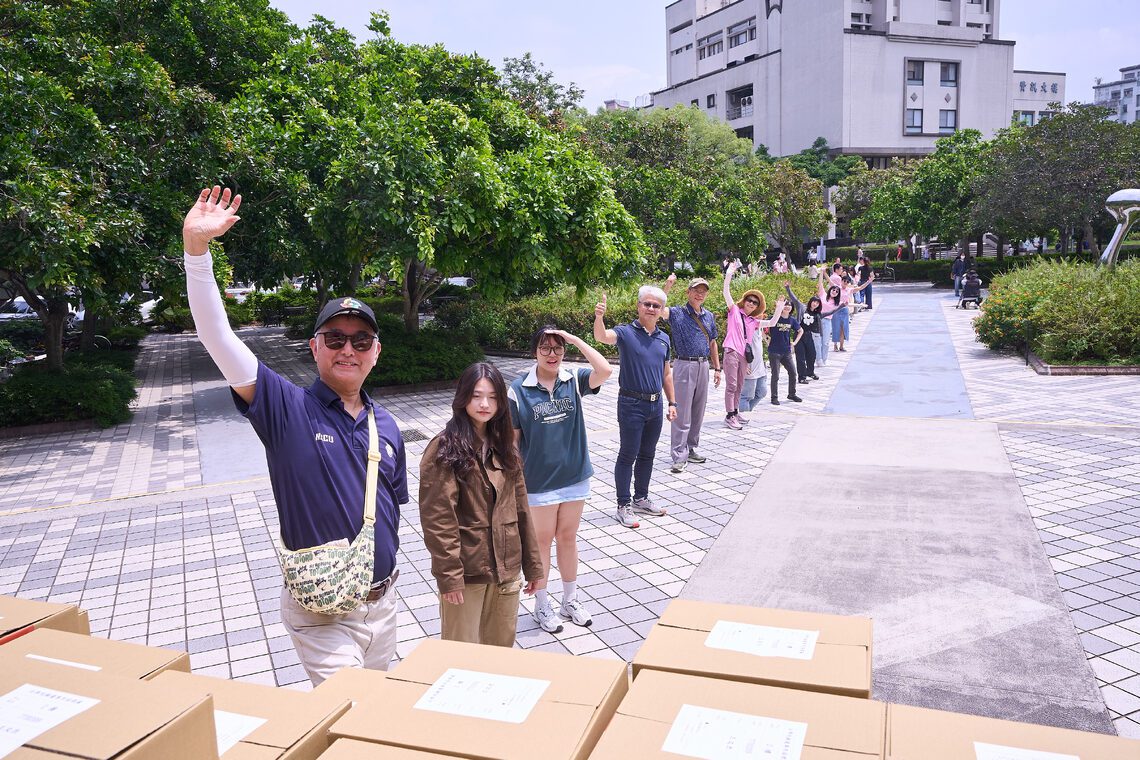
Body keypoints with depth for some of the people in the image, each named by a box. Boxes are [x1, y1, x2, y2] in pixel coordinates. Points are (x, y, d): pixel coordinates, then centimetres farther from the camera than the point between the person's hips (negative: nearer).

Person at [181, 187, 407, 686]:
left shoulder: (385, 426, 3)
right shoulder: (287, 409, -12)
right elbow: (218, 337, -23)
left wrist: (386, 570, 13)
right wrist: (197, 248, -32)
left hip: (382, 603, 6)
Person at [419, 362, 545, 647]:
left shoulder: (504, 447, 8)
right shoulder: (445, 449, -11)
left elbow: (520, 509, 10)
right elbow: (437, 517, -14)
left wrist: (534, 566, 10)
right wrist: (449, 575, -16)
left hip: (506, 569, 6)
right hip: (465, 571, -5)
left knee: (502, 647, 17)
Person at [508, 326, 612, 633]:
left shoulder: (574, 380, -5)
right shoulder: (518, 390, -11)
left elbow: (605, 371, -25)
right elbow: (512, 438, -6)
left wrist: (576, 339, -22)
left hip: (574, 477, 3)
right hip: (538, 481, -2)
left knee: (568, 538, 17)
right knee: (542, 541, 12)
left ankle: (570, 600, 35)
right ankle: (542, 605, 30)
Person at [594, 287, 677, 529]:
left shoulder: (664, 338, 9)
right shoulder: (626, 332, -9)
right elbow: (602, 337, -31)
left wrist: (672, 403, 14)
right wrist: (599, 317, -50)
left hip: (655, 405, 6)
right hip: (631, 404, -6)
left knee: (647, 454, 16)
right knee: (628, 455, 1)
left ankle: (641, 498, 30)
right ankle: (624, 505, 11)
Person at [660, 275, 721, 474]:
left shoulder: (709, 316, 13)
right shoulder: (677, 313, -4)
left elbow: (712, 343, 18)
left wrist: (717, 368, 15)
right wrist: (667, 287, -28)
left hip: (703, 366, 6)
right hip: (684, 365, -6)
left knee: (698, 412, 13)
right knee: (682, 413, -4)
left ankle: (691, 449, 25)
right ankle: (679, 456, 0)